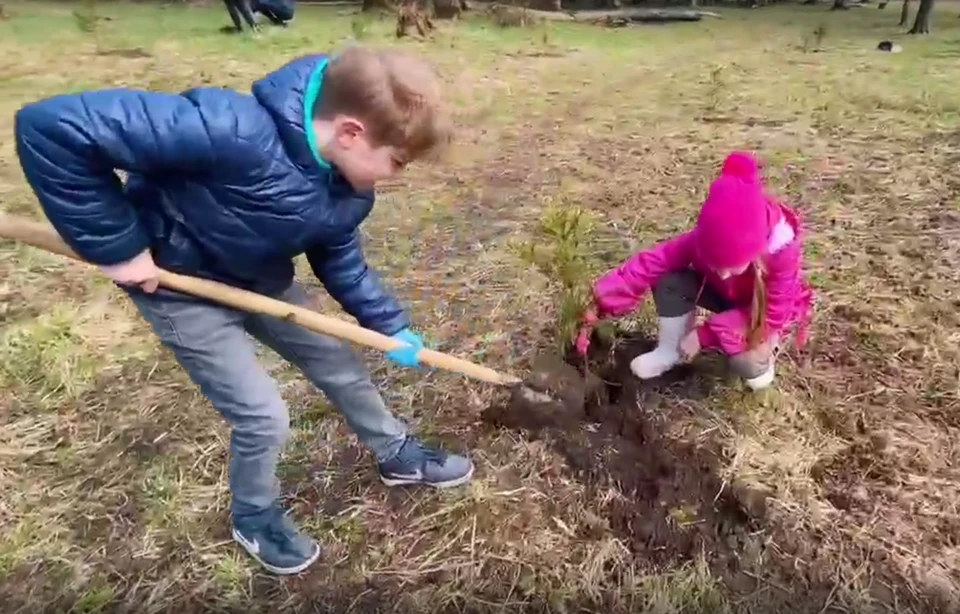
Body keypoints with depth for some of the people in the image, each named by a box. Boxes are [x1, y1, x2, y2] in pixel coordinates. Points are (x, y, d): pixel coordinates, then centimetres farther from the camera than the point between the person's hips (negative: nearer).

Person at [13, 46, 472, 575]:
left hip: (260, 278, 7)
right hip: (180, 284, -6)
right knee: (263, 416, -3)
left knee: (342, 368, 13)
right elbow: (51, 128, -37)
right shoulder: (234, 132, -40)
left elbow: (341, 261, 3)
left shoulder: (347, 184, -14)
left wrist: (391, 327, -1)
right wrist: (115, 245, -29)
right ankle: (255, 518, 30)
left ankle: (396, 456, 39)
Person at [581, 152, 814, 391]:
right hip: (727, 295, 3)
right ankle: (671, 351, -7)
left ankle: (764, 352, 4)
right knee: (670, 280, -25)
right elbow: (651, 262, -33)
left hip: (768, 311, -3)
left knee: (746, 363, -33)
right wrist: (601, 302, -41)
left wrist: (706, 334, -35)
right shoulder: (705, 240, -31)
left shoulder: (783, 252, -37)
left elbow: (772, 314, -29)